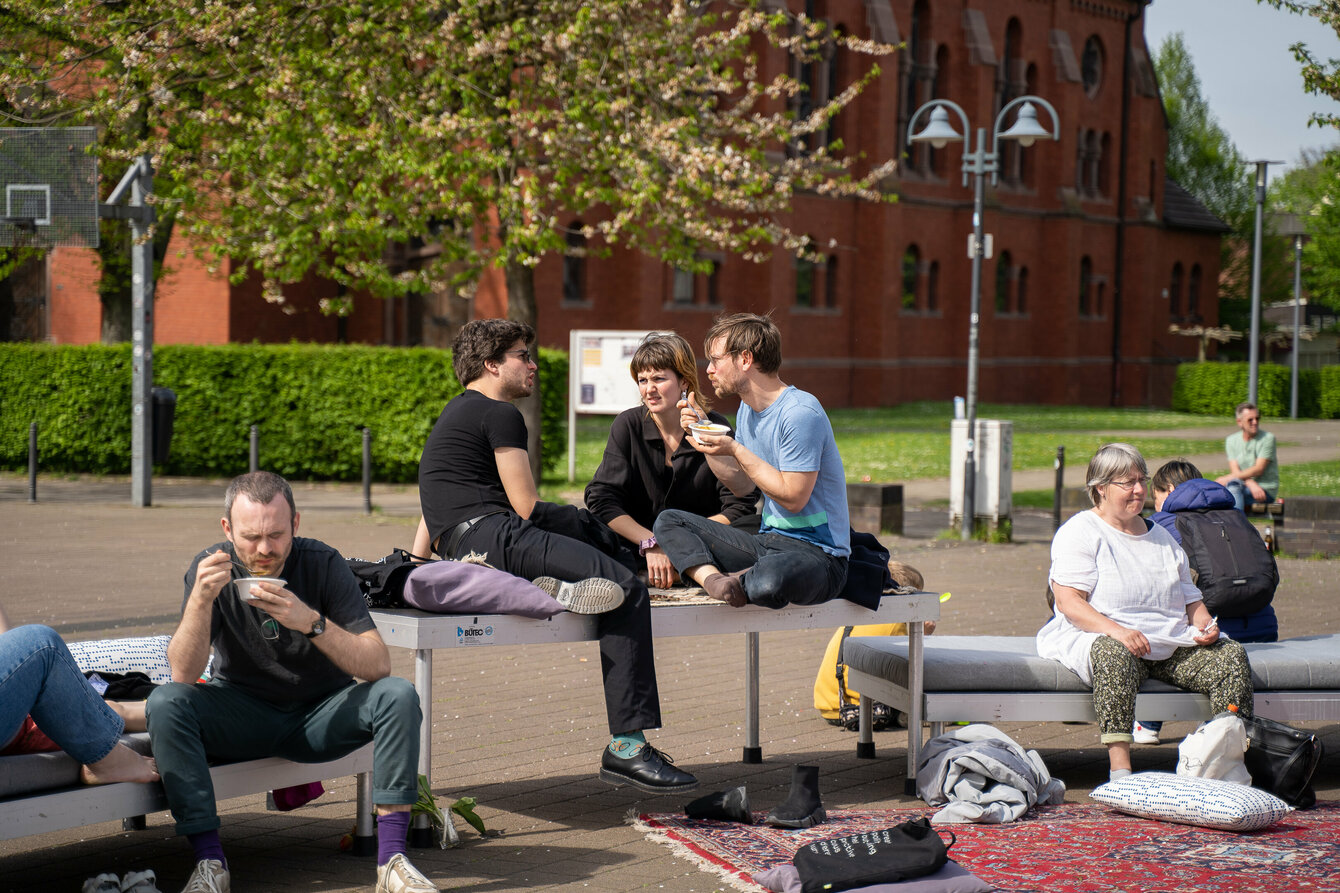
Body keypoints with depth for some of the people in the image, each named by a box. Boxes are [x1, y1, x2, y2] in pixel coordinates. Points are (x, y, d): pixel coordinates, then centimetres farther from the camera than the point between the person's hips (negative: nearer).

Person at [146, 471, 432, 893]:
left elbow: (378, 665, -21)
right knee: (165, 703, -27)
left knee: (397, 695, -27)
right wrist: (200, 599, -34)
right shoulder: (212, 568, -12)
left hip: (321, 714, 0)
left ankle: (391, 858, -28)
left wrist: (312, 622, -36)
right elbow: (184, 674, -19)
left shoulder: (322, 563, -15)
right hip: (244, 713, 0)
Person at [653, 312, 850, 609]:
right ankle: (713, 579, -27)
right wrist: (704, 433, 8)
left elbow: (793, 498, -19)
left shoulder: (801, 413, -18)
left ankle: (735, 583, -6)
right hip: (768, 541, 9)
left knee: (768, 580, -42)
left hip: (818, 553, -9)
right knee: (669, 521, 1)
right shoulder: (748, 409, 11)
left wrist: (736, 450, -16)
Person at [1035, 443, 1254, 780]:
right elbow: (1068, 602, -10)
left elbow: (1189, 595, 24)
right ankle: (1120, 771, -46)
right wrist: (1117, 630, -26)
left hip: (1172, 646, 6)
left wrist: (1204, 624, 0)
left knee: (1231, 655, -17)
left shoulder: (1160, 536, 24)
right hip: (1098, 637, -6)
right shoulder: (1078, 533, 2)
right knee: (1114, 654, -40)